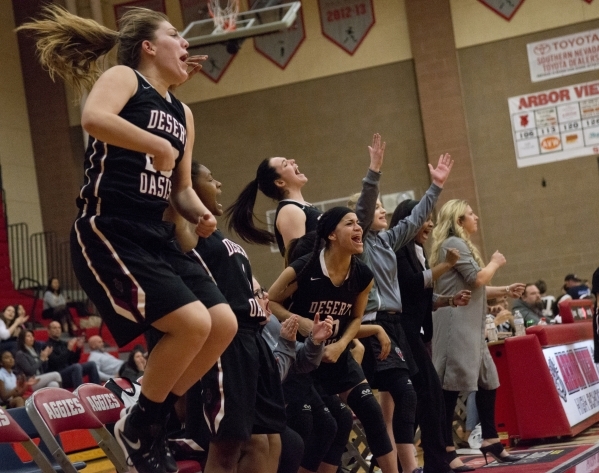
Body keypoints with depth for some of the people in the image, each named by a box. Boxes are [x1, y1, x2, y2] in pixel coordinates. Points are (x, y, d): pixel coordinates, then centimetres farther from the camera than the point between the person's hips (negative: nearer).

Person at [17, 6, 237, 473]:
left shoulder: (182, 113, 21)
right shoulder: (123, 78, -2)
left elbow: (181, 188, 25)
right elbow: (93, 118, -26)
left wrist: (201, 216, 5)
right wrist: (158, 145, -25)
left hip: (156, 236, 9)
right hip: (108, 232, -9)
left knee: (224, 325, 1)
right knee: (193, 323, -21)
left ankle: (156, 420, 14)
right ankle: (137, 425, 0)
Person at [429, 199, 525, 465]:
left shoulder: (461, 245, 24)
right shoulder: (453, 244, -9)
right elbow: (477, 278, -15)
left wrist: (505, 291, 16)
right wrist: (495, 263, 3)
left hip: (469, 325, 11)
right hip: (455, 324, -11)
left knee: (488, 381, 11)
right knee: (451, 386, -10)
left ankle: (490, 442, 16)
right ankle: (445, 450, -10)